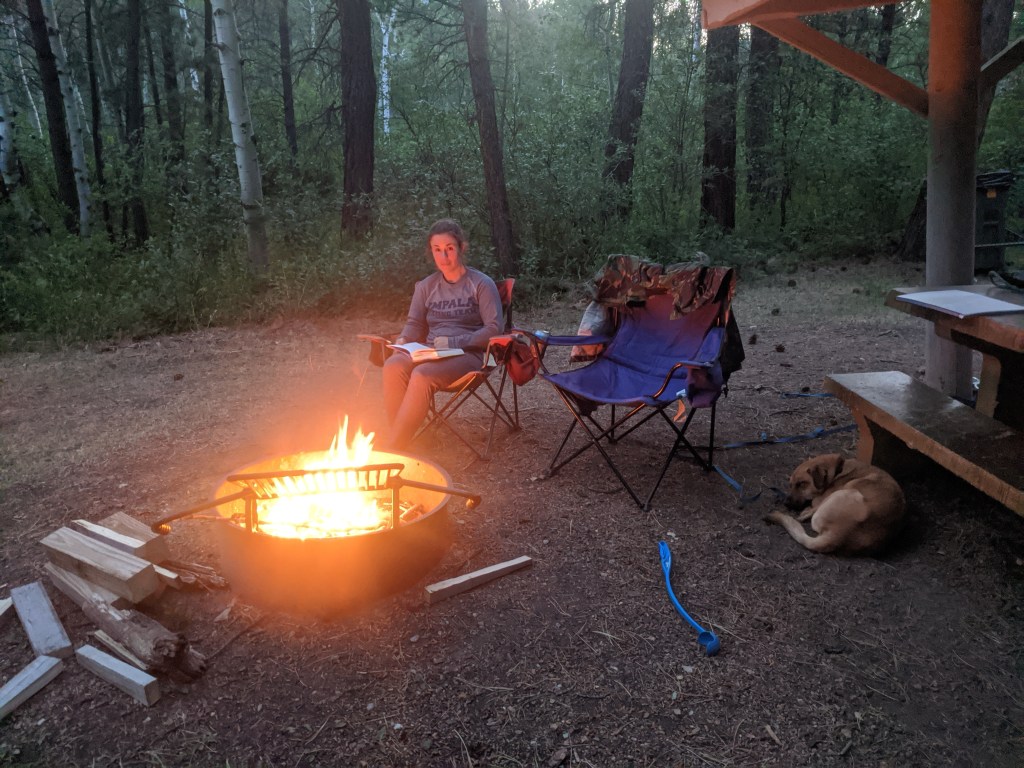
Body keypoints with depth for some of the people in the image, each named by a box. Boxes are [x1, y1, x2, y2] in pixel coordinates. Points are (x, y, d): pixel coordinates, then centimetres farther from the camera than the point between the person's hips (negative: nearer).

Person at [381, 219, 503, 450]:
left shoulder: (482, 284, 2)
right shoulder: (426, 286, 16)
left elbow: (494, 329, -6)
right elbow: (415, 324, 17)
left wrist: (453, 342, -17)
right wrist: (403, 340, -8)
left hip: (467, 354, -4)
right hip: (430, 352, 4)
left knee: (422, 375, -36)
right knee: (393, 366, -31)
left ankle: (390, 450, -30)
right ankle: (399, 441, -29)